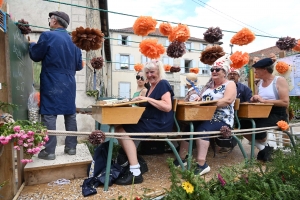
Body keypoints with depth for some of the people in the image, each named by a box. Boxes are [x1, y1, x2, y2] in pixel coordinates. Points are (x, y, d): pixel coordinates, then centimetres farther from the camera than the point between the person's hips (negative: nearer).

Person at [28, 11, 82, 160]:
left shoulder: (47, 35, -6)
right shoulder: (73, 40, 9)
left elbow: (35, 56, 3)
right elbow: (79, 65, 11)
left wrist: (31, 44, 23)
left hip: (52, 83, -5)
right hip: (69, 83, 5)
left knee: (49, 115, 0)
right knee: (70, 114, 9)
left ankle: (49, 151, 4)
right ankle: (71, 147, 16)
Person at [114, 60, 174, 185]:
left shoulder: (163, 84, -9)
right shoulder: (151, 86, 18)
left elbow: (167, 107, -23)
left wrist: (147, 99, -22)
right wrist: (139, 101, 3)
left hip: (160, 124, -9)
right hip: (150, 122, 10)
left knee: (123, 130, -18)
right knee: (120, 127, 1)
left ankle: (135, 172, -16)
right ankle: (133, 162, 6)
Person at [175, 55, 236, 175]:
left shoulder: (230, 84, -2)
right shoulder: (209, 84, 18)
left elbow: (228, 100, -20)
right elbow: (202, 97, 23)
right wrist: (199, 99, -2)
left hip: (221, 120, -6)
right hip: (205, 117, 7)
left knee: (202, 129, -33)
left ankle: (202, 164, -32)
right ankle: (181, 159, -10)